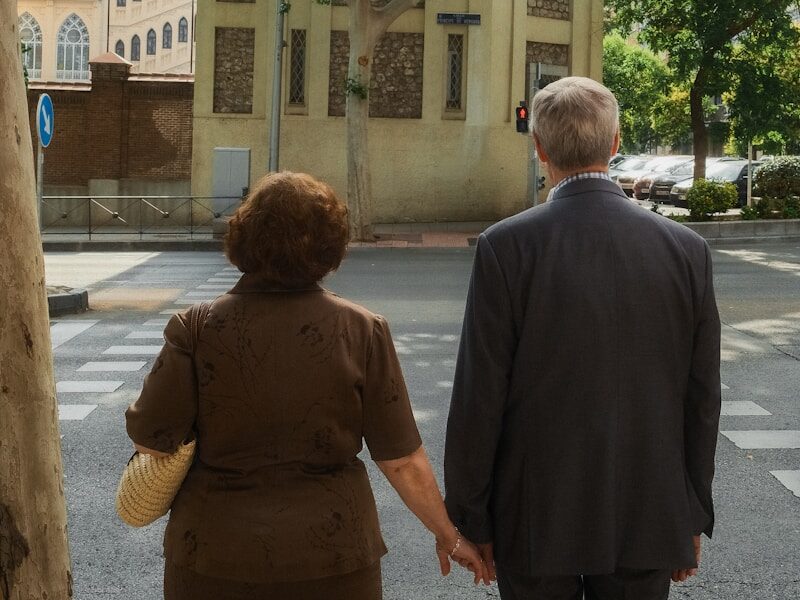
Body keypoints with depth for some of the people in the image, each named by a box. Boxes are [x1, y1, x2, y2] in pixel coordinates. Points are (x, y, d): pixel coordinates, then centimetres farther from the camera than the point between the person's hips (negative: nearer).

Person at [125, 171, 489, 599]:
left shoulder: (197, 329, -11)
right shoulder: (361, 331, -9)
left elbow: (151, 444, -9)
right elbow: (402, 461, -7)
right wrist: (449, 536, 7)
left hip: (215, 563, 0)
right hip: (331, 564, 0)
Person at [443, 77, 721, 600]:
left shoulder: (507, 246, -11)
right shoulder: (687, 249, -3)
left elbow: (479, 396, -10)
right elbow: (702, 399, 2)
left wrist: (469, 519, 0)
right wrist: (693, 516, 12)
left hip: (536, 518, -2)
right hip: (648, 518, 2)